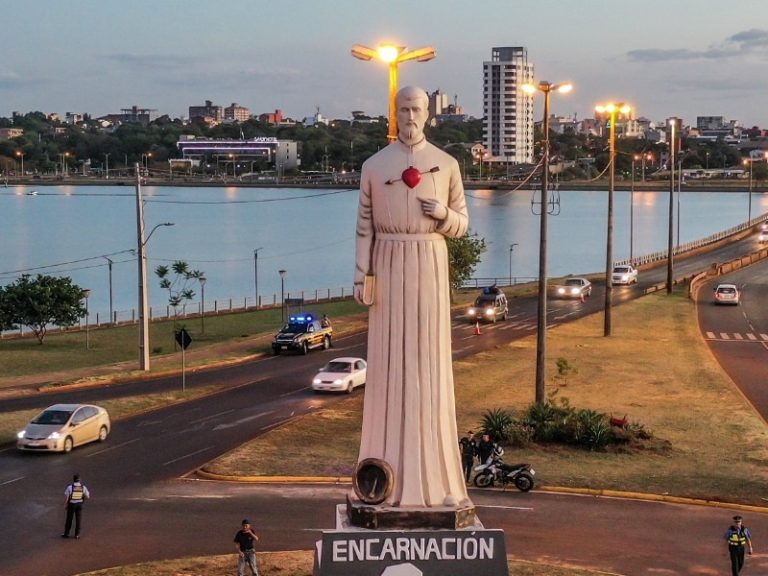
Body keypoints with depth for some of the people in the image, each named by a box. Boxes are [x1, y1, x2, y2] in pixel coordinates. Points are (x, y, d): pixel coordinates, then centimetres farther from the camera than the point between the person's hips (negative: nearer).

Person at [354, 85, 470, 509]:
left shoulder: (447, 165, 5)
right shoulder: (374, 165, 4)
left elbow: (461, 225, 10)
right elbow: (364, 228, 5)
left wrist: (443, 214, -13)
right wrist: (361, 277, -3)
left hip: (430, 267, 0)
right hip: (389, 269, 0)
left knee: (429, 362, 1)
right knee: (389, 362, 0)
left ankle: (429, 470, 8)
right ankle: (391, 472, 8)